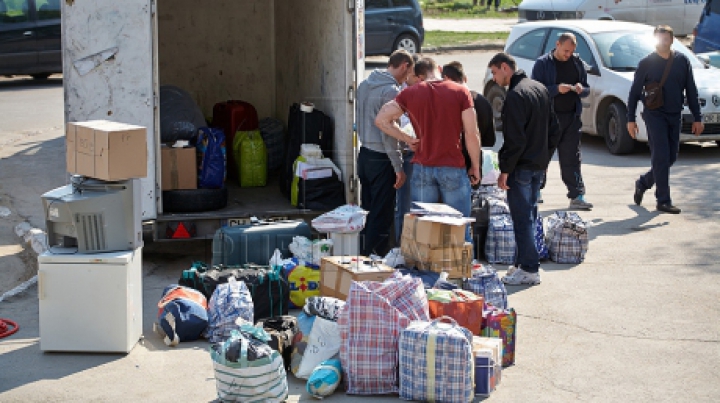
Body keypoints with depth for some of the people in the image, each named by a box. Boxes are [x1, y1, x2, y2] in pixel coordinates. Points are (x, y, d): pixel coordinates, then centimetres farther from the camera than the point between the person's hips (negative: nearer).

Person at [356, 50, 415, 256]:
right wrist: (399, 168, -16)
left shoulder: (364, 85, 9)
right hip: (381, 159, -8)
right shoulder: (391, 90, -16)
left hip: (364, 154, 8)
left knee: (367, 210, 15)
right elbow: (388, 132, -19)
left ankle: (363, 254, 21)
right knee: (381, 215, -1)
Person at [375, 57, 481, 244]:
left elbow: (381, 119, 2)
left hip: (422, 168, 2)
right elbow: (472, 135, -5)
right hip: (453, 168, -2)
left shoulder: (410, 93, 2)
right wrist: (475, 167, 4)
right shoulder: (460, 92, -3)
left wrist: (407, 139, 5)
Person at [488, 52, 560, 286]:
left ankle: (529, 269, -2)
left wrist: (505, 170, -16)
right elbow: (554, 131, 16)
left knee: (522, 218, -4)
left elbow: (514, 140, -21)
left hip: (521, 167, -9)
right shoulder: (541, 89, 12)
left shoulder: (515, 95, -17)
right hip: (539, 165, 9)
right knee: (529, 215, 15)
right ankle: (525, 262, 21)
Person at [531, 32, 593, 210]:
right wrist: (557, 89, -22)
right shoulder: (543, 63, -3)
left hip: (572, 117, 3)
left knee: (572, 158, 3)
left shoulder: (578, 63, 11)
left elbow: (587, 89, 16)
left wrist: (581, 89, -8)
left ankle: (577, 196, 2)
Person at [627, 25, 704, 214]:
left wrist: (697, 118, 5)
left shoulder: (682, 61, 5)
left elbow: (691, 91, 9)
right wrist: (631, 119, -3)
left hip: (675, 115, 4)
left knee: (671, 157, 8)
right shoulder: (646, 64, -3)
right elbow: (634, 93, 1)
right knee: (661, 156, -8)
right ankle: (663, 200, -4)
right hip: (654, 115, -4)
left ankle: (643, 183, 29)